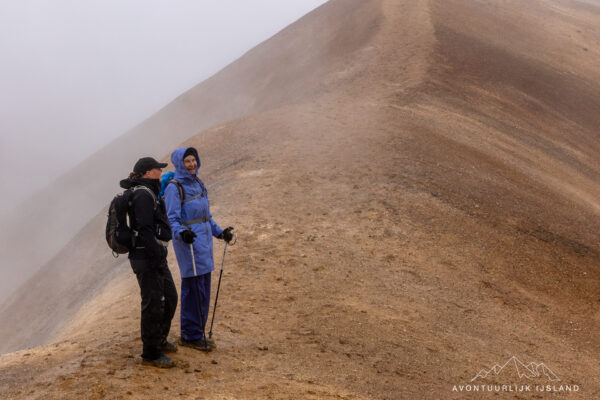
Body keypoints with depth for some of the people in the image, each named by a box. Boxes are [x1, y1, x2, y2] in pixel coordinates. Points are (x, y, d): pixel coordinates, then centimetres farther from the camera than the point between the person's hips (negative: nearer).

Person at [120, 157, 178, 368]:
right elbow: (145, 229, -22)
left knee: (170, 297, 21)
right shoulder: (144, 195, -17)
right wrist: (157, 255, -23)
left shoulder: (149, 193, 15)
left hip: (156, 256, 11)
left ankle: (159, 340, 37)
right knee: (153, 304, -4)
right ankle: (151, 354, 4)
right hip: (147, 257, -11)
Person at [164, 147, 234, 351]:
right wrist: (181, 233, -34)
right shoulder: (174, 188, -10)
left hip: (204, 241, 9)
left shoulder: (198, 183, 15)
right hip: (189, 242, -9)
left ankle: (197, 333, 21)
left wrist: (219, 232, 23)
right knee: (194, 289, -8)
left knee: (203, 288, 11)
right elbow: (172, 219, -17)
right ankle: (190, 335, -1)